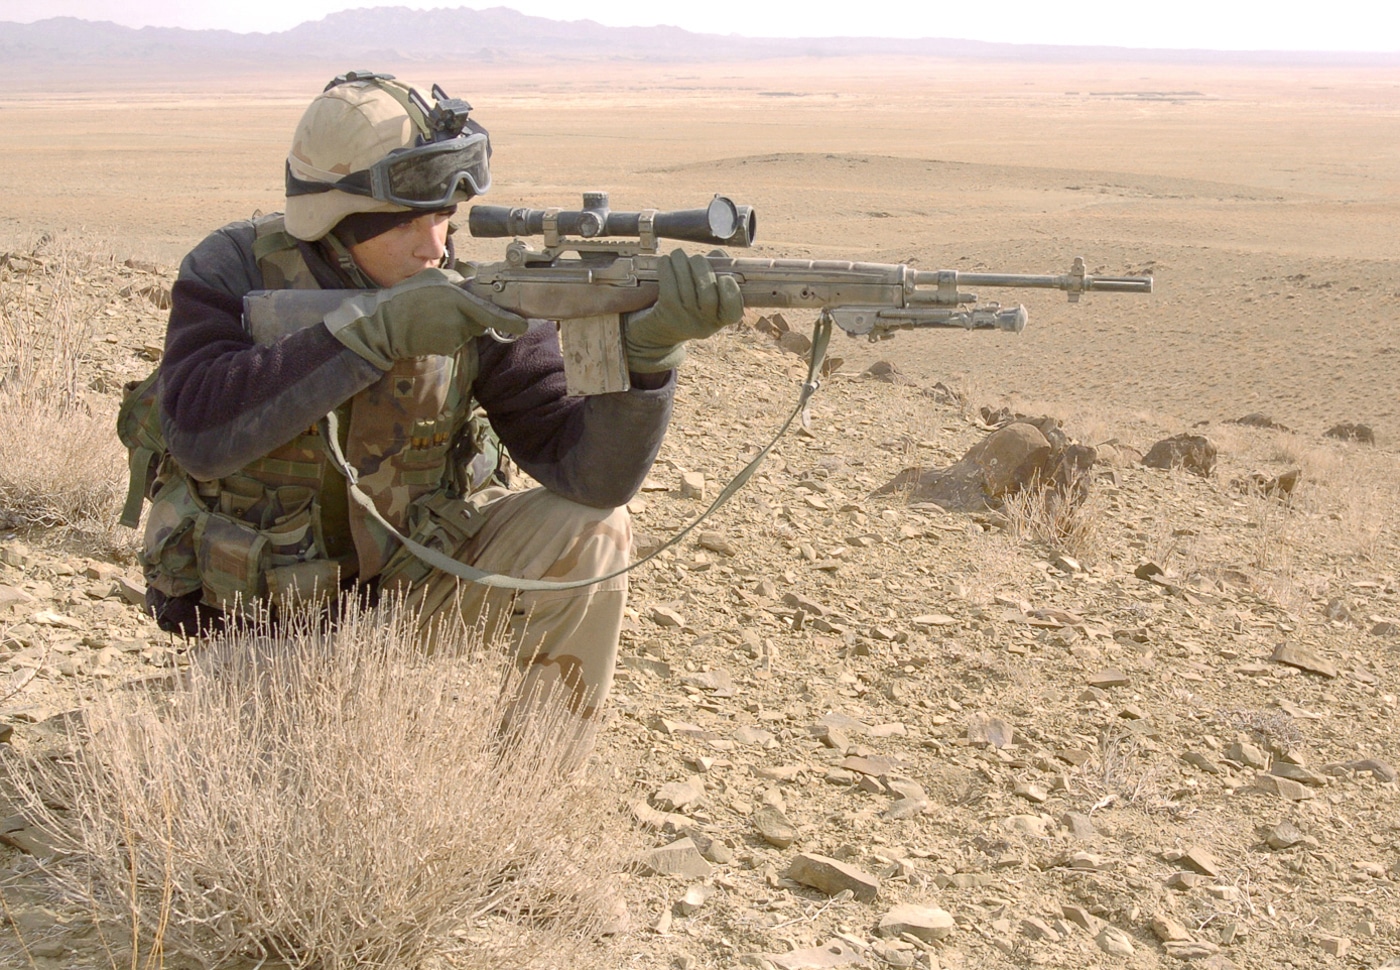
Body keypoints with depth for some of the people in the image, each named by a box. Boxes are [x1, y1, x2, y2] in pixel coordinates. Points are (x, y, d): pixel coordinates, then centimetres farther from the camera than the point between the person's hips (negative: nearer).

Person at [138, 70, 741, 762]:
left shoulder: (471, 303, -13)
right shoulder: (235, 271, -15)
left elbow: (590, 473, -20)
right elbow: (199, 427, -33)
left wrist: (649, 347, -39)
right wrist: (376, 329, -38)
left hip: (412, 575, 2)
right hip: (267, 613, -2)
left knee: (588, 531, -20)